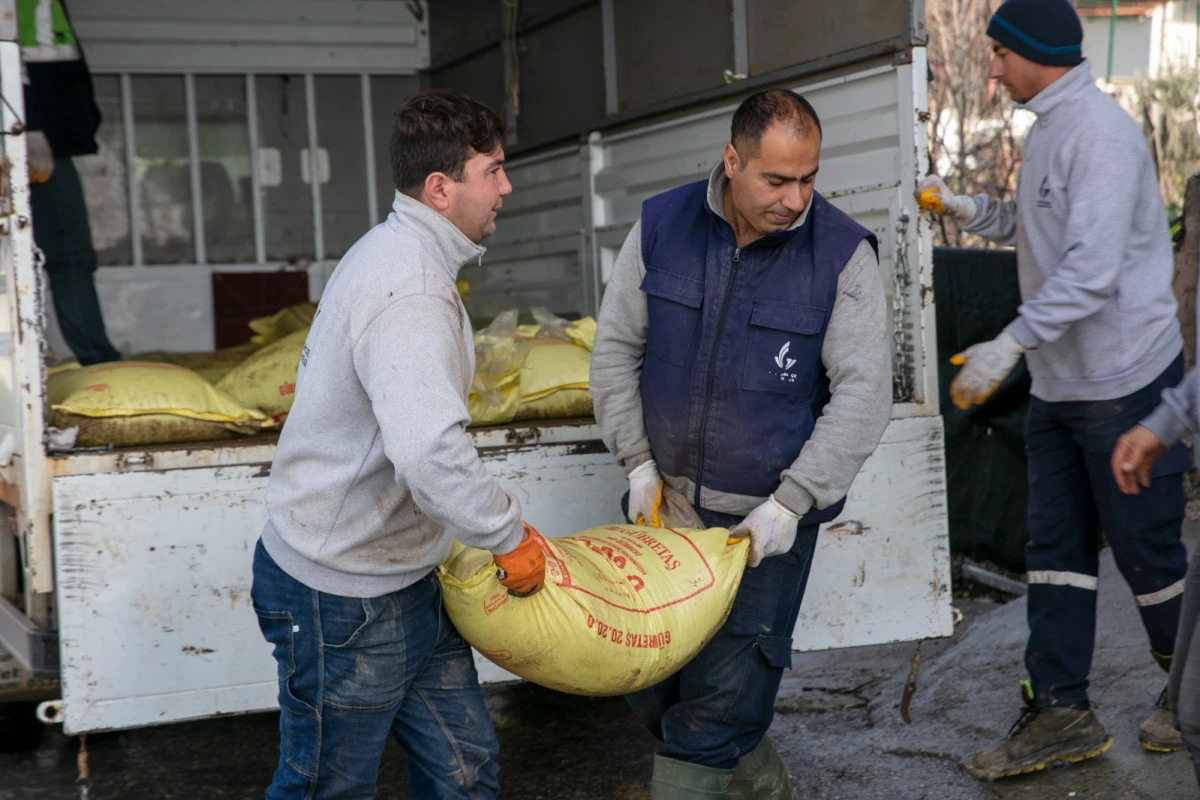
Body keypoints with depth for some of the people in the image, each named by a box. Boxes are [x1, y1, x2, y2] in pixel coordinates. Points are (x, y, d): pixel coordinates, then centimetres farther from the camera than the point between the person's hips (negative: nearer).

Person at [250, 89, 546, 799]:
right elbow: (431, 451, -40)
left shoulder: (396, 255, 11)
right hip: (342, 594, -10)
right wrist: (510, 536, -25)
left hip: (402, 575, 10)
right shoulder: (411, 294, -25)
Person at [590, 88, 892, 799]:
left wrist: (790, 504, -17)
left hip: (767, 518, -4)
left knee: (717, 705, -3)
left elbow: (863, 393, -12)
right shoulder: (662, 227, -3)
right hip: (667, 500, 4)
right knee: (648, 685, 13)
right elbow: (616, 348, 6)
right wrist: (639, 462, -1)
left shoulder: (843, 254, -11)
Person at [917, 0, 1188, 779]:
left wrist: (1008, 346, -32)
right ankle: (1061, 712, 14)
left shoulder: (1100, 130, -20)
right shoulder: (1048, 129, 12)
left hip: (1125, 379, -9)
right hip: (1059, 384, 9)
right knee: (1056, 548, 8)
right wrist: (963, 206, 5)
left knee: (1146, 548, 4)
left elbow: (1092, 267, -29)